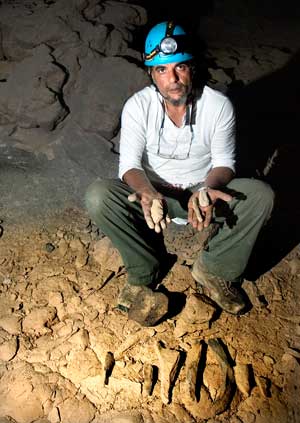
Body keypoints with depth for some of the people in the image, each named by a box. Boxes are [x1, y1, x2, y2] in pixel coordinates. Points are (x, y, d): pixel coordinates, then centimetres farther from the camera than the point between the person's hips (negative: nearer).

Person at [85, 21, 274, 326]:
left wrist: (208, 189, -32)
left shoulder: (219, 105, -12)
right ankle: (144, 273, -11)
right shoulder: (138, 105, -12)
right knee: (98, 196, -28)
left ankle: (212, 270, -8)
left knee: (261, 195, -26)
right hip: (152, 192, 0)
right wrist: (148, 193, -39)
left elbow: (224, 162, -8)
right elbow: (130, 163, -16)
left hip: (203, 191, 1)